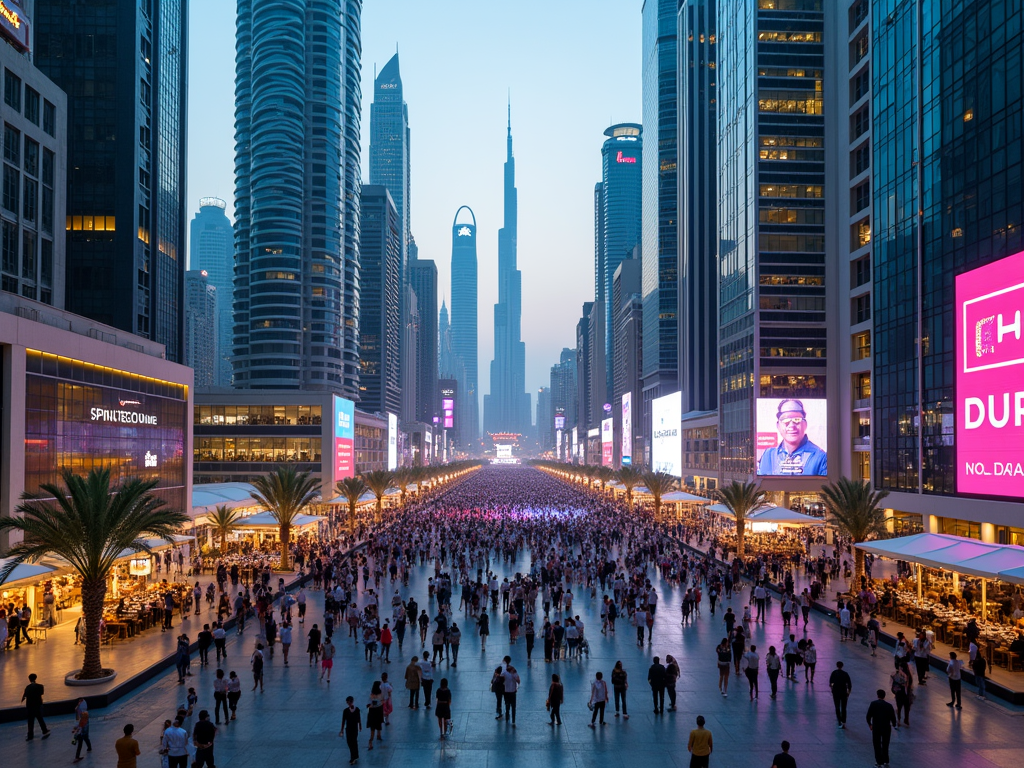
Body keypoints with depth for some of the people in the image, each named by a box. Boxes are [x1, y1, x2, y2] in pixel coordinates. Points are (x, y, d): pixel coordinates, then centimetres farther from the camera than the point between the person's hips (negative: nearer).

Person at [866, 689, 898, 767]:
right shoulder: (889, 705, -3)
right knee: (885, 745, 18)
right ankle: (886, 761, 24)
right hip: (887, 727, 2)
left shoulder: (873, 704, -8)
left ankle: (879, 761, 12)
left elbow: (868, 715, -9)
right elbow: (893, 717, -2)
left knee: (877, 745, 10)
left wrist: (869, 724, 9)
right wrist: (894, 725, 18)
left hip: (876, 727, -2)